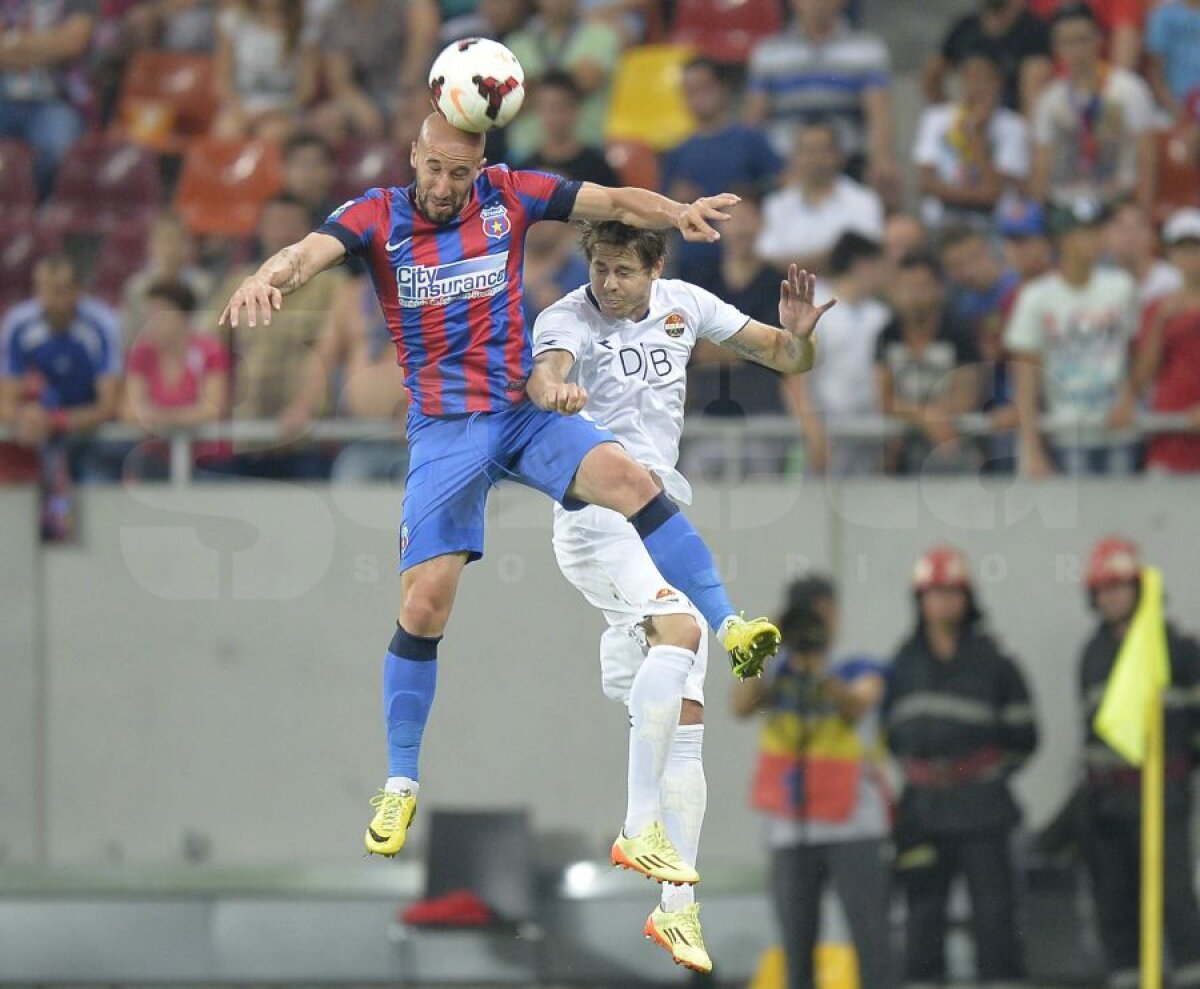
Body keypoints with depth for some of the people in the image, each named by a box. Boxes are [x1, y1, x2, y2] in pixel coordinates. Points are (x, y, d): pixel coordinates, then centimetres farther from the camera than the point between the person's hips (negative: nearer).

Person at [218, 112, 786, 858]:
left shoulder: (507, 195, -1)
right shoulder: (378, 217, -6)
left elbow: (616, 202, -2)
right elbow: (313, 250, -24)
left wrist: (677, 212, -22)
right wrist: (269, 277, -47)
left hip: (528, 411, 1)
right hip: (444, 428, -1)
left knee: (628, 478, -27)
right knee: (423, 602, -6)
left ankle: (729, 627, -21)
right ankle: (401, 781, 9)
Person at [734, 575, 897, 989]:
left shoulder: (860, 672, 2)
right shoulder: (776, 674, 8)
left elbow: (856, 708, -19)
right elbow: (742, 705, -11)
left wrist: (820, 671, -37)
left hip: (853, 830, -3)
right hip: (790, 831, 3)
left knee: (872, 942, -9)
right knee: (796, 950, 4)